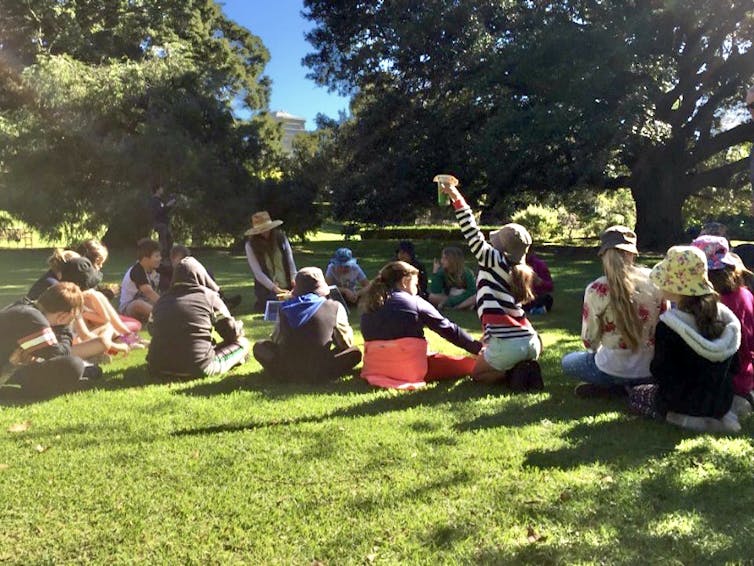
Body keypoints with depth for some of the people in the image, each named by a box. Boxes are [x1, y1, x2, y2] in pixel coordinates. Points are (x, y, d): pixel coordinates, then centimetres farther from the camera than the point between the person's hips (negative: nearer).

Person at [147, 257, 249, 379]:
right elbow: (233, 333, 5)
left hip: (158, 369, 3)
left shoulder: (162, 300, 13)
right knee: (242, 343, 14)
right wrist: (239, 329, 29)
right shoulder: (209, 296, 2)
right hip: (199, 368, -3)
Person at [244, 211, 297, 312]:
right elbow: (258, 273, -11)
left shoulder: (281, 237, 1)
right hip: (267, 290, -3)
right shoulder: (250, 245, -6)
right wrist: (274, 288, -20)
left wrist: (294, 279, -13)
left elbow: (290, 260, 3)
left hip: (287, 287, 3)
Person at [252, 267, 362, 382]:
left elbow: (276, 341, 12)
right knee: (355, 352, 15)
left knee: (259, 346, 25)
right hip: (318, 373, -2)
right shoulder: (335, 308, -5)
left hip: (287, 371, 2)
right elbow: (346, 343, 4)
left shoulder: (285, 307, 3)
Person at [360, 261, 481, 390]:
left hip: (374, 367, 5)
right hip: (410, 369, -5)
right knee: (469, 363, 6)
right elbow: (449, 329, 5)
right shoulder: (415, 302, 3)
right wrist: (479, 348, 14)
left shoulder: (369, 304, 14)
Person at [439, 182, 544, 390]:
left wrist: (456, 198, -7)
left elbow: (473, 235, -8)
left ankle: (515, 373, -4)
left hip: (508, 344, -6)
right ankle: (525, 370, 5)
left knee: (478, 373, 21)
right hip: (531, 342, 6)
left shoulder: (494, 260, -3)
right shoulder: (519, 272, 16)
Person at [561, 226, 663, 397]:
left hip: (616, 370, -4)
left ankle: (615, 387, 3)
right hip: (653, 371, 4)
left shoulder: (596, 290, -16)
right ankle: (635, 387, 8)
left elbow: (590, 340, -7)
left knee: (567, 362, 24)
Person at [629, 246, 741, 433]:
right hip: (723, 400, 6)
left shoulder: (667, 326, -26)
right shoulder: (723, 313, -8)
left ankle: (687, 419, -4)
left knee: (635, 395, 22)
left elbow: (660, 373, -18)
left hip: (685, 400, -6)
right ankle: (720, 414, 8)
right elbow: (732, 365, 2)